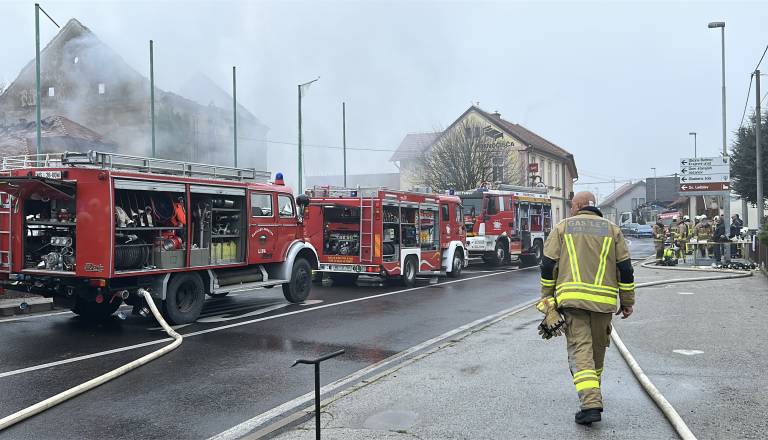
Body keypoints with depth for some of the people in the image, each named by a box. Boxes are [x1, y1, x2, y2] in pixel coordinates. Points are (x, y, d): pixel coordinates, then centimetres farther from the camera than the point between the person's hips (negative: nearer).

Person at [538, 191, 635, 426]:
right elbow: (625, 268, 7)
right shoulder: (612, 229, 11)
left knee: (579, 349, -4)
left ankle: (591, 403, -17)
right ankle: (592, 394, 35)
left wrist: (546, 297, 11)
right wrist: (627, 301, 13)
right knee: (598, 349, 18)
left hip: (572, 298, -2)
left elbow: (548, 265, 2)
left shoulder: (562, 227, 7)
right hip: (603, 300, 2)